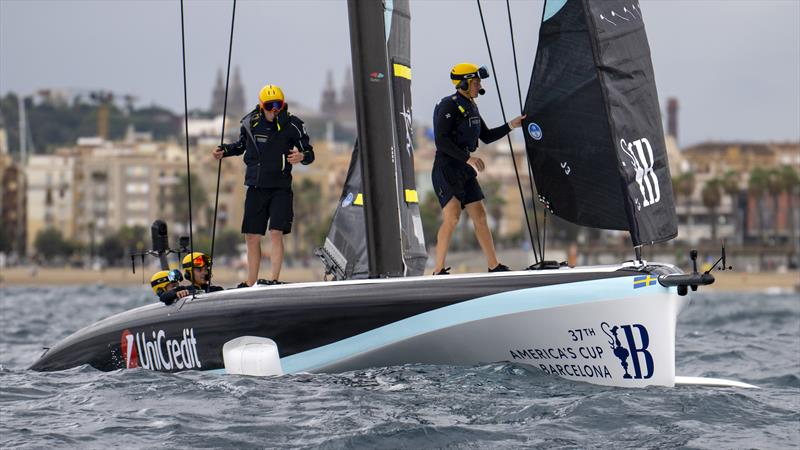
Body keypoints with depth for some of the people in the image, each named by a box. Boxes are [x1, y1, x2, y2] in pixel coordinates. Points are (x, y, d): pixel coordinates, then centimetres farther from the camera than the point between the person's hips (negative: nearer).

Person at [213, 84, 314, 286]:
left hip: (280, 188, -4)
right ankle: (250, 285, 14)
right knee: (252, 237, 6)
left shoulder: (292, 125, -8)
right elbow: (241, 145, 20)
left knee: (276, 233, -16)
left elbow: (310, 153, -4)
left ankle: (274, 280, -12)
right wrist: (224, 150, 3)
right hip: (255, 188, 4)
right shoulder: (250, 122, 2)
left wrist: (302, 156, -27)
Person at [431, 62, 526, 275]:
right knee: (452, 216, -17)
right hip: (446, 168, -9)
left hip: (465, 170, 9)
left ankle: (494, 265, 15)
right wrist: (468, 158, -25)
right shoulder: (449, 106, -15)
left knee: (480, 216, 9)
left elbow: (486, 136, 24)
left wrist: (511, 126, 15)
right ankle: (439, 270, -15)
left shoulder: (471, 107, 14)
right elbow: (441, 141, -23)